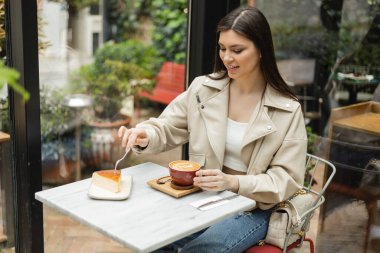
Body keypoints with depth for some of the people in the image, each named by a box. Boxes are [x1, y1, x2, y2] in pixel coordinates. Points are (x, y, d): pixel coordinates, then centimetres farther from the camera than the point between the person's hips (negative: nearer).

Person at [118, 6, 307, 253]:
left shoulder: (287, 110, -10)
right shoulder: (203, 88, -1)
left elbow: (287, 180, -11)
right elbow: (166, 128, 3)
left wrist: (232, 182, -26)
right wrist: (144, 136, -21)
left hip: (253, 209, -2)